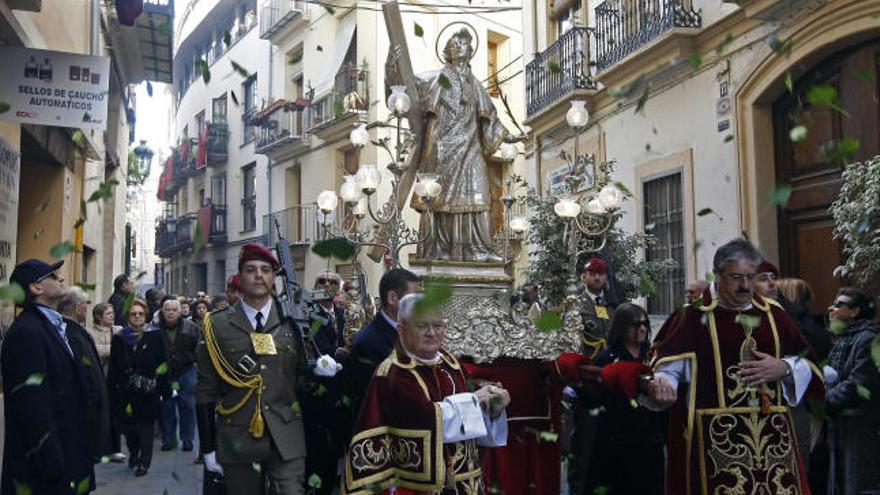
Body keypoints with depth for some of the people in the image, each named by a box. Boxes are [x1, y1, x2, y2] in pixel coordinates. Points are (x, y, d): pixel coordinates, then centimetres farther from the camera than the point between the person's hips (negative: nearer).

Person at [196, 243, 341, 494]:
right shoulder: (217, 325, 0)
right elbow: (205, 391, 2)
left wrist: (317, 370, -11)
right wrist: (208, 448, 1)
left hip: (286, 439, 1)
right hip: (237, 442, 0)